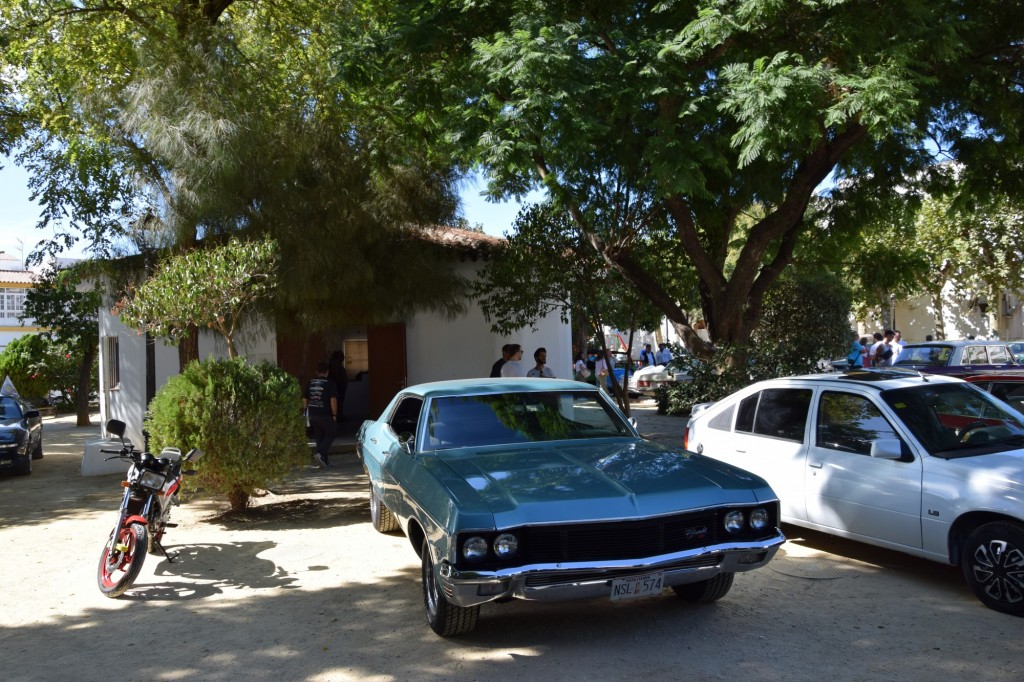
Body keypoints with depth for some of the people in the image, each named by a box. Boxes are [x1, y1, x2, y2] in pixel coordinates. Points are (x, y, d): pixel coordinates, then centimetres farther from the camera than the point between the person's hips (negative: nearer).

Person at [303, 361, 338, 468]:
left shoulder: (310, 384, 7)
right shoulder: (330, 384, -8)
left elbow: (304, 400, 10)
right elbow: (333, 400, -14)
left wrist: (306, 413, 18)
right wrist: (334, 415, -8)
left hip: (312, 415, 5)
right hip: (325, 415, -5)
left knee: (319, 437, 14)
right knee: (329, 435, 7)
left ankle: (324, 460, 16)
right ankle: (320, 453, -14)